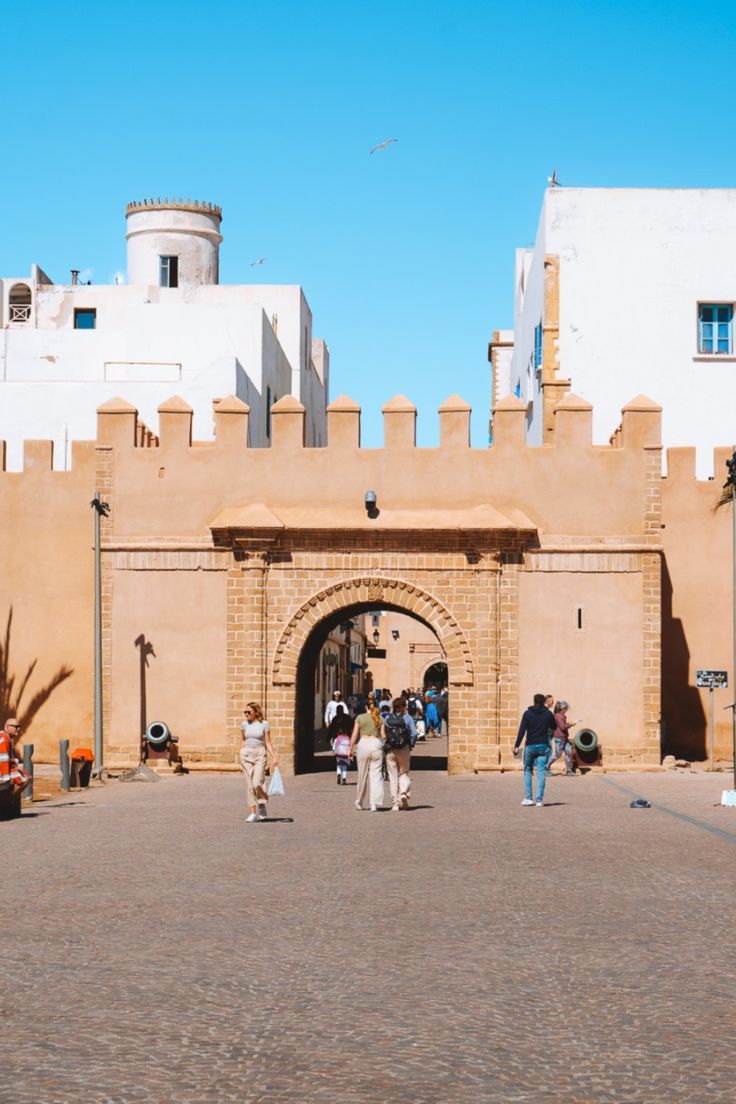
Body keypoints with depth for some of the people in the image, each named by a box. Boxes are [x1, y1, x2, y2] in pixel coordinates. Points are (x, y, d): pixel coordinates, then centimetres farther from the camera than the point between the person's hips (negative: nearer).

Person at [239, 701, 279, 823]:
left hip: (260, 754, -3)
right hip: (246, 754, 3)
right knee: (250, 785, 0)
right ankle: (252, 812, 5)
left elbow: (268, 743, 1)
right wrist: (241, 754, 17)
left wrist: (274, 756, -5)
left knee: (257, 783, -16)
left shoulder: (264, 724, -1)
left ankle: (263, 804, 11)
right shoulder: (244, 724, 7)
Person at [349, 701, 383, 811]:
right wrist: (384, 747, 9)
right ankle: (374, 804, -10)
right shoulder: (380, 718, 6)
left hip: (363, 744, 0)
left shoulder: (360, 718, 4)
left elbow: (354, 735, 2)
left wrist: (351, 750, 8)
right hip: (376, 743, 0)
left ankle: (360, 803, 24)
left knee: (362, 775, 11)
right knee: (376, 775, 0)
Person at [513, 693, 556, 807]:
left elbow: (522, 731, -10)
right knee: (541, 772, 2)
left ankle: (528, 798, 7)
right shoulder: (548, 714, 1)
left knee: (527, 770, 13)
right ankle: (539, 799, -4)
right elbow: (554, 727, 16)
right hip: (543, 746, 1)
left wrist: (516, 746, -8)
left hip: (530, 746, -1)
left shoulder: (527, 713, -4)